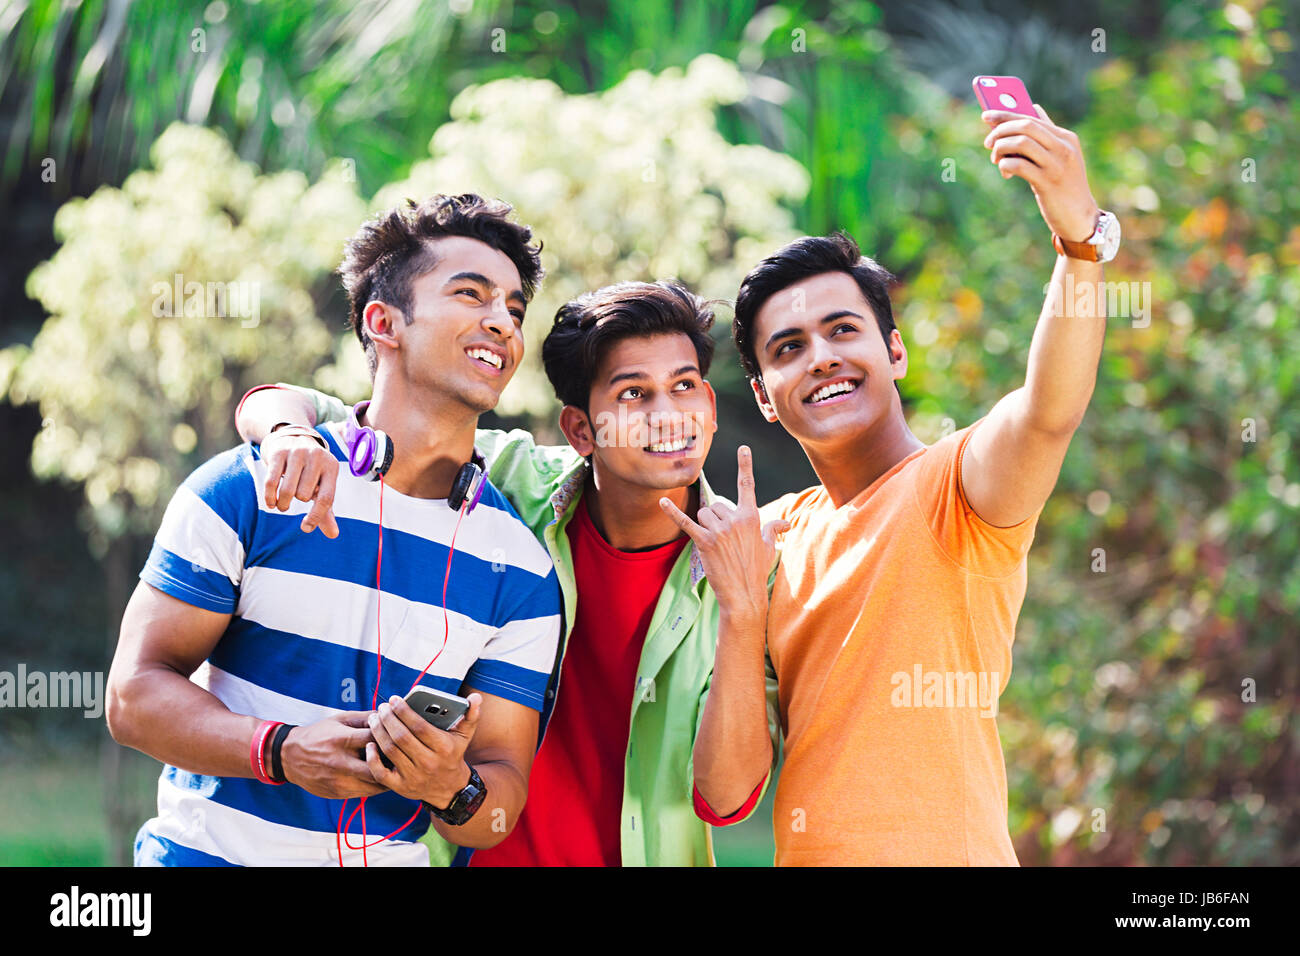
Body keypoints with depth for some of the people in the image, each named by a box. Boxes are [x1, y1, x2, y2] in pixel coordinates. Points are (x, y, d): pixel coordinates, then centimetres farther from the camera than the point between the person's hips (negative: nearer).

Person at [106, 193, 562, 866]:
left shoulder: (523, 573, 5)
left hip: (395, 859, 2)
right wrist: (282, 751, -17)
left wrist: (453, 787, -17)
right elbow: (134, 695, -2)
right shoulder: (244, 489, 0)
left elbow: (503, 781, 5)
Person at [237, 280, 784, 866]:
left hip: (646, 855, -1)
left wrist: (739, 604, -25)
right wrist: (292, 437, -25)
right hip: (464, 850, 2)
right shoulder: (515, 487, -6)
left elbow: (726, 796, -16)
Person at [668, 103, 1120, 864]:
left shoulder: (958, 485, -8)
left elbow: (1050, 413, -29)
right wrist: (740, 603, -1)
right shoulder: (775, 531, 11)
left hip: (945, 851, -6)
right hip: (802, 854, 6)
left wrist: (1080, 234, -43)